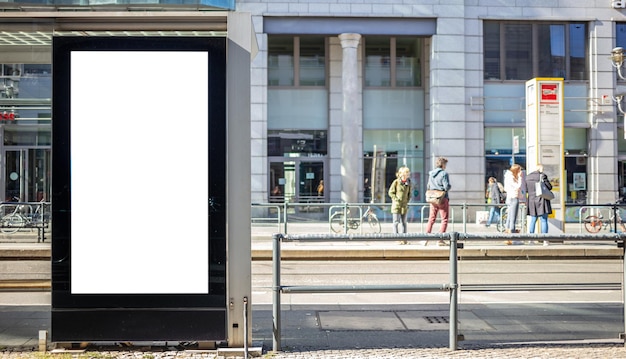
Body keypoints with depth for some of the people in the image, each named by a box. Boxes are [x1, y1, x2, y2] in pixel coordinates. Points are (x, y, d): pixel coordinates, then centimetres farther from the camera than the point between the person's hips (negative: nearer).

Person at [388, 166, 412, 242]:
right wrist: (396, 199, -10)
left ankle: (404, 239, 13)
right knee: (396, 222, -4)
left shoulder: (408, 183, 6)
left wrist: (407, 200, 5)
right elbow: (391, 192, -2)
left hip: (404, 206, 4)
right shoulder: (396, 182, -5)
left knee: (404, 223, 8)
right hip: (396, 205, -4)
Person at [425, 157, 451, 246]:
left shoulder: (431, 174, 8)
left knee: (431, 219, 12)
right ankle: (440, 240, -1)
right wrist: (449, 186, 4)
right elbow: (447, 187, -16)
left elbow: (428, 187, 14)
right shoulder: (444, 174, -12)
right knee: (444, 220, 4)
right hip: (443, 199, -6)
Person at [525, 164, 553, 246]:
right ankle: (545, 240, -2)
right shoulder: (542, 175, -9)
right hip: (541, 200, -5)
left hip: (532, 200, 5)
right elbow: (549, 187, -9)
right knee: (544, 221, -1)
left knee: (532, 221, 12)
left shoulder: (528, 177, 8)